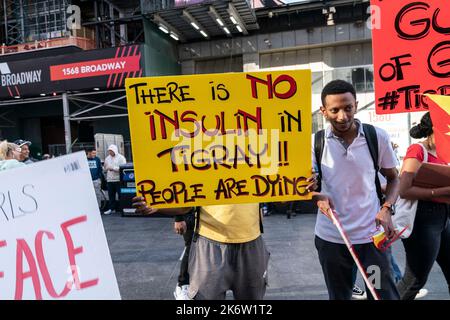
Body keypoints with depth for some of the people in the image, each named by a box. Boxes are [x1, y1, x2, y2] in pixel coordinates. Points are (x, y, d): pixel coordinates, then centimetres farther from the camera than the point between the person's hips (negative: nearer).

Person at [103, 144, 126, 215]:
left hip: (118, 179, -5)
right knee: (111, 195, 7)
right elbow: (105, 168, 26)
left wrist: (113, 168, -15)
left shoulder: (121, 157, -2)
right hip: (109, 180, 5)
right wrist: (107, 168, 2)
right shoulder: (107, 158, 17)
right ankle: (112, 208, 16)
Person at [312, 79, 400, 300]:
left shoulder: (378, 137, -5)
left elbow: (393, 178, 6)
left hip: (371, 235, -1)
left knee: (385, 294, 8)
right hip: (330, 238, 1)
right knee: (338, 296, 19)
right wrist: (318, 197, -23)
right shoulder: (315, 142, -5)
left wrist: (387, 209, -11)